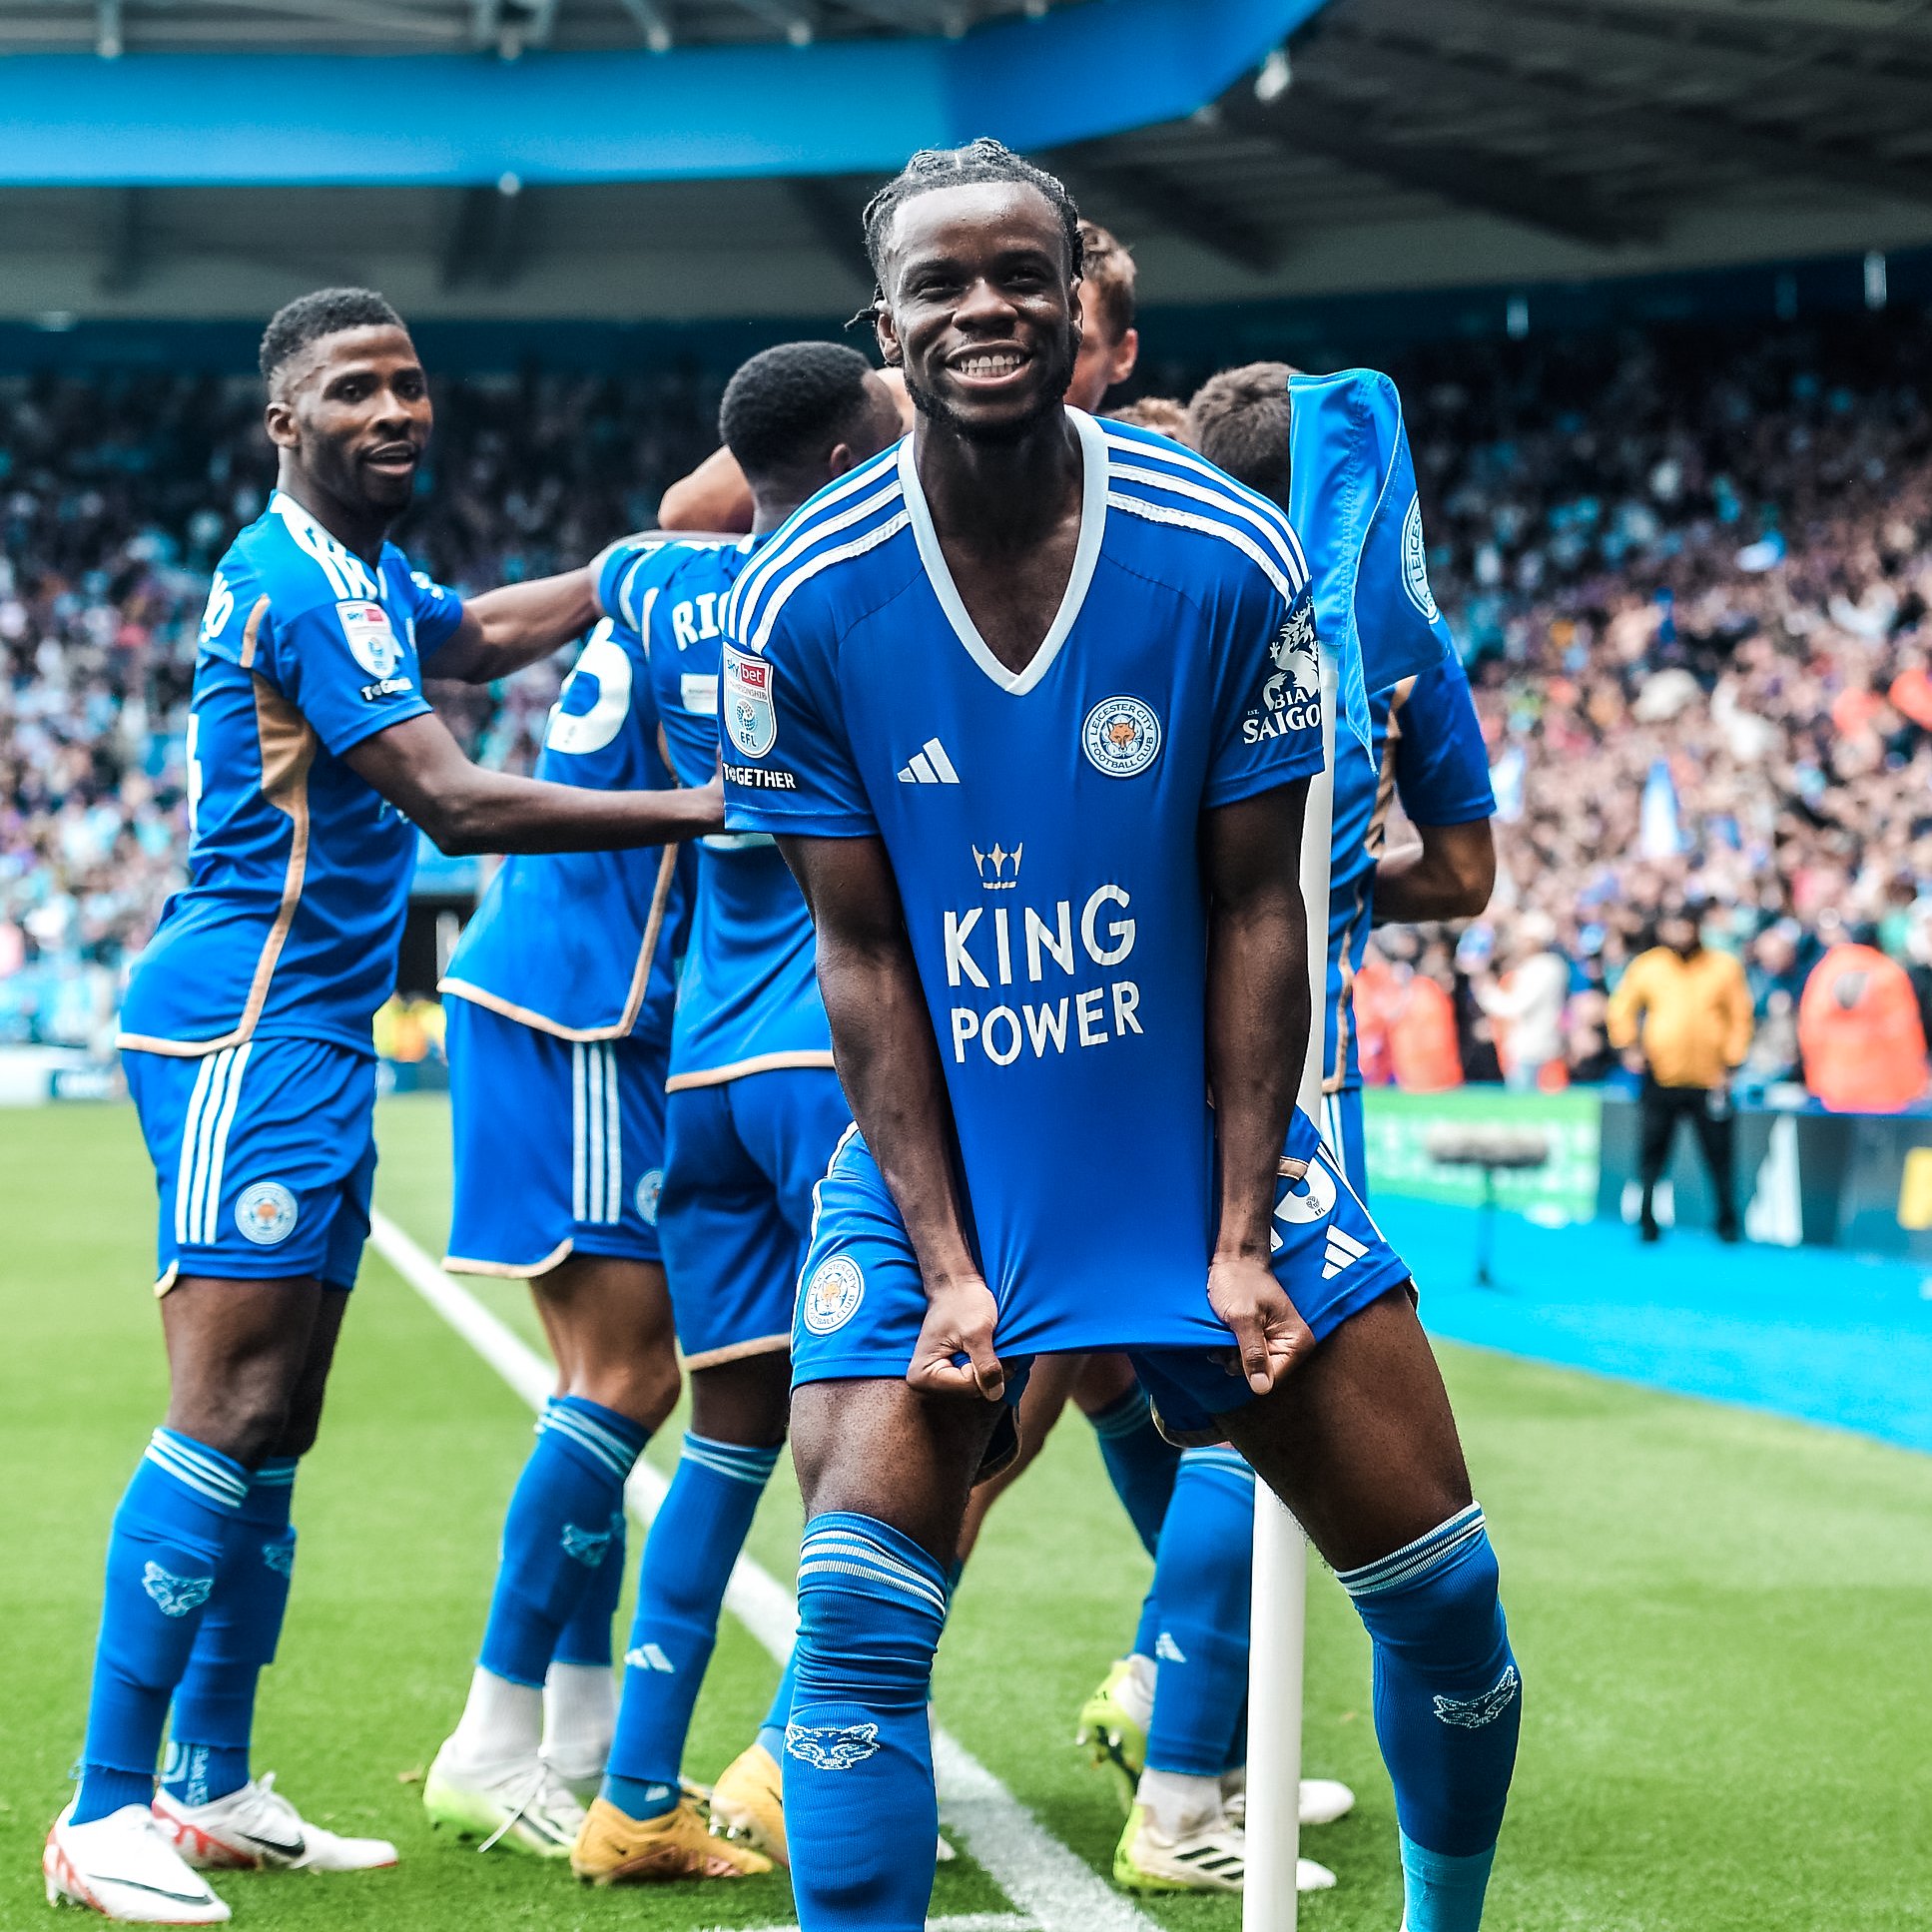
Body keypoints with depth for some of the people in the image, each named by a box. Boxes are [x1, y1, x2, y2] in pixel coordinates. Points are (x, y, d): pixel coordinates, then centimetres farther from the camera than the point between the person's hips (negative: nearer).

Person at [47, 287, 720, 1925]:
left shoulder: (367, 572, 15)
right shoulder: (300, 582, -16)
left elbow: (480, 635, 39)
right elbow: (454, 804, -23)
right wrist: (706, 808, -22)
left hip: (314, 1037, 10)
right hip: (247, 1031, -10)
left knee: (276, 1427, 11)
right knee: (227, 1414, -14)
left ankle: (216, 1791, 17)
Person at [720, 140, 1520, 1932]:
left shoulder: (1228, 559, -11)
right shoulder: (801, 604, -12)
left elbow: (1255, 914, -6)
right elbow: (862, 955, -8)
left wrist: (1241, 1235, -11)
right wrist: (946, 1265, -13)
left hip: (1203, 1137, 1)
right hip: (932, 1168, -1)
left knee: (1441, 1586, 3)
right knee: (856, 1613, -15)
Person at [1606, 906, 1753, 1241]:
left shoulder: (1724, 967, 3)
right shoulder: (1647, 967, 5)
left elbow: (1740, 1018, 4)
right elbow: (1621, 1009, 12)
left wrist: (1731, 1063, -3)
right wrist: (1628, 1046, -2)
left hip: (1709, 1080, -1)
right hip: (1660, 1078, 1)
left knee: (1718, 1156, 2)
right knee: (1651, 1153, 3)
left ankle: (1727, 1222, 14)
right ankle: (1647, 1220, 12)